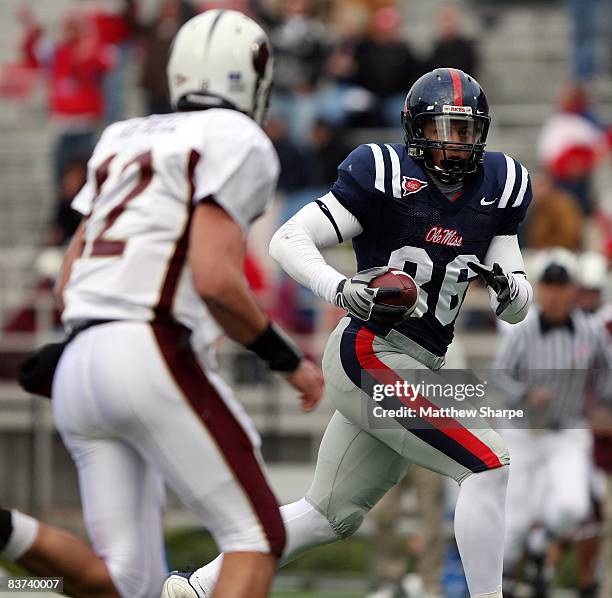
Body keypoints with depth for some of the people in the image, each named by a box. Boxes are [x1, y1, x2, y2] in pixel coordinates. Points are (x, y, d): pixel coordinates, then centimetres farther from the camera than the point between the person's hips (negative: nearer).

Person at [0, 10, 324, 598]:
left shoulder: (125, 140, 25)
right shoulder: (238, 145, 0)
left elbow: (67, 290, 23)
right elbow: (215, 280, -13)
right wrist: (289, 362, -1)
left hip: (77, 371, 8)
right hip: (149, 358, -8)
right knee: (257, 539, 1)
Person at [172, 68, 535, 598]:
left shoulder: (495, 188, 9)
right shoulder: (387, 177, -10)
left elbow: (518, 310, 9)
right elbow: (287, 240, -13)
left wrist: (507, 286, -15)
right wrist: (340, 289, -31)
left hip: (416, 367, 8)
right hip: (370, 353, -8)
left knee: (331, 516, 14)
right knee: (490, 466, -17)